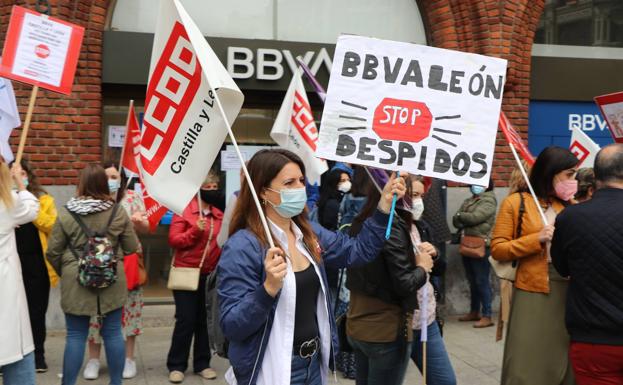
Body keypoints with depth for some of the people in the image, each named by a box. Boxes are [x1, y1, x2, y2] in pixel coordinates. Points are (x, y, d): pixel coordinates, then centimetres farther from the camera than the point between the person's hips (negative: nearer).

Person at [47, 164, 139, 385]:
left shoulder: (66, 214, -6)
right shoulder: (118, 213, -3)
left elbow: (53, 252, -1)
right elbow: (131, 248, 4)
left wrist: (64, 272, 17)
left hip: (76, 282, -1)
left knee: (76, 335, 7)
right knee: (113, 333, 10)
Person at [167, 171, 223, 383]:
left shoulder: (219, 215, 10)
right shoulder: (184, 211, -5)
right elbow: (173, 240, -12)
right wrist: (195, 230, -22)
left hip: (209, 275, 5)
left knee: (205, 320, 9)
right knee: (186, 320, -3)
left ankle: (202, 364, 19)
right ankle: (176, 365, 10)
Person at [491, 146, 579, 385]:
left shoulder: (569, 205, 13)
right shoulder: (516, 203, -2)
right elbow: (497, 249, -6)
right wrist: (536, 239, -16)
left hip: (568, 290, 5)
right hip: (532, 291, -5)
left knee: (563, 360, 9)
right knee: (527, 363, -2)